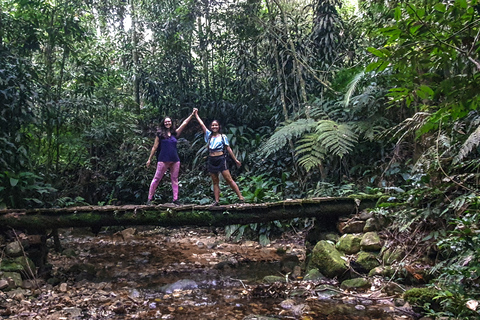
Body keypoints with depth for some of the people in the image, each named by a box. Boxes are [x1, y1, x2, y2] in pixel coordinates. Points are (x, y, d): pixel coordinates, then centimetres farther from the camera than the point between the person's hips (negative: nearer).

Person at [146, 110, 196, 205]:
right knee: (156, 179, -2)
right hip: (163, 160, -4)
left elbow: (184, 124, 12)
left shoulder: (175, 133, 12)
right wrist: (149, 159, 4)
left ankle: (175, 199, 8)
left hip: (175, 160, 4)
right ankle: (150, 198, 2)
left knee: (175, 179, 5)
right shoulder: (160, 134, 4)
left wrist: (192, 114, 10)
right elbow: (154, 147, 5)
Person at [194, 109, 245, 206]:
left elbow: (228, 149, 5)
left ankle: (241, 197, -5)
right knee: (215, 182, 6)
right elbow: (202, 124, 10)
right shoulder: (209, 135, 11)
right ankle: (216, 201, 7)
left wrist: (235, 160, 4)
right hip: (211, 160, 4)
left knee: (229, 180, -7)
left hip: (221, 159, -4)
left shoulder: (223, 137, 3)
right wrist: (196, 114, 11)